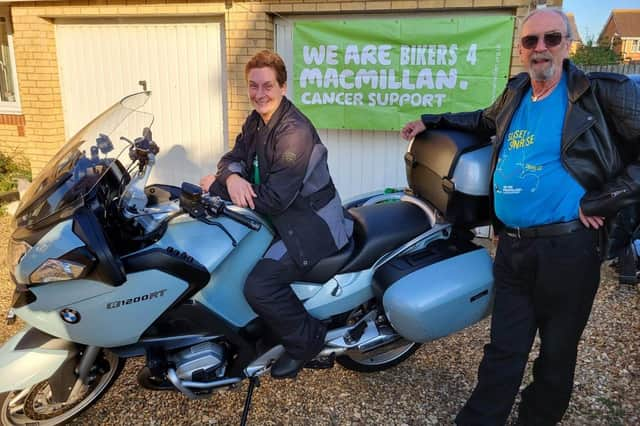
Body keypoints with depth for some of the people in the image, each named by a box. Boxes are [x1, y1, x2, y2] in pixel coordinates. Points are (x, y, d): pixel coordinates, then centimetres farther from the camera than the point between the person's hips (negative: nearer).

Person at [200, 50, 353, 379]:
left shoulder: (295, 132, -22)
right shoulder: (257, 121, 8)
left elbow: (276, 198, -26)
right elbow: (232, 157, 6)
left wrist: (217, 186, -18)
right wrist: (232, 177, -20)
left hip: (312, 224, -10)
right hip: (282, 217, 10)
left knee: (258, 285, -24)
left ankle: (307, 339, 2)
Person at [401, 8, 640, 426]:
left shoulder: (604, 92, -6)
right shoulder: (515, 93, 11)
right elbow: (485, 120, 32)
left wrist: (601, 200, -15)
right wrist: (430, 121, 27)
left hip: (567, 248, -4)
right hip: (512, 247, 5)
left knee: (557, 352, 14)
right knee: (504, 350, 12)